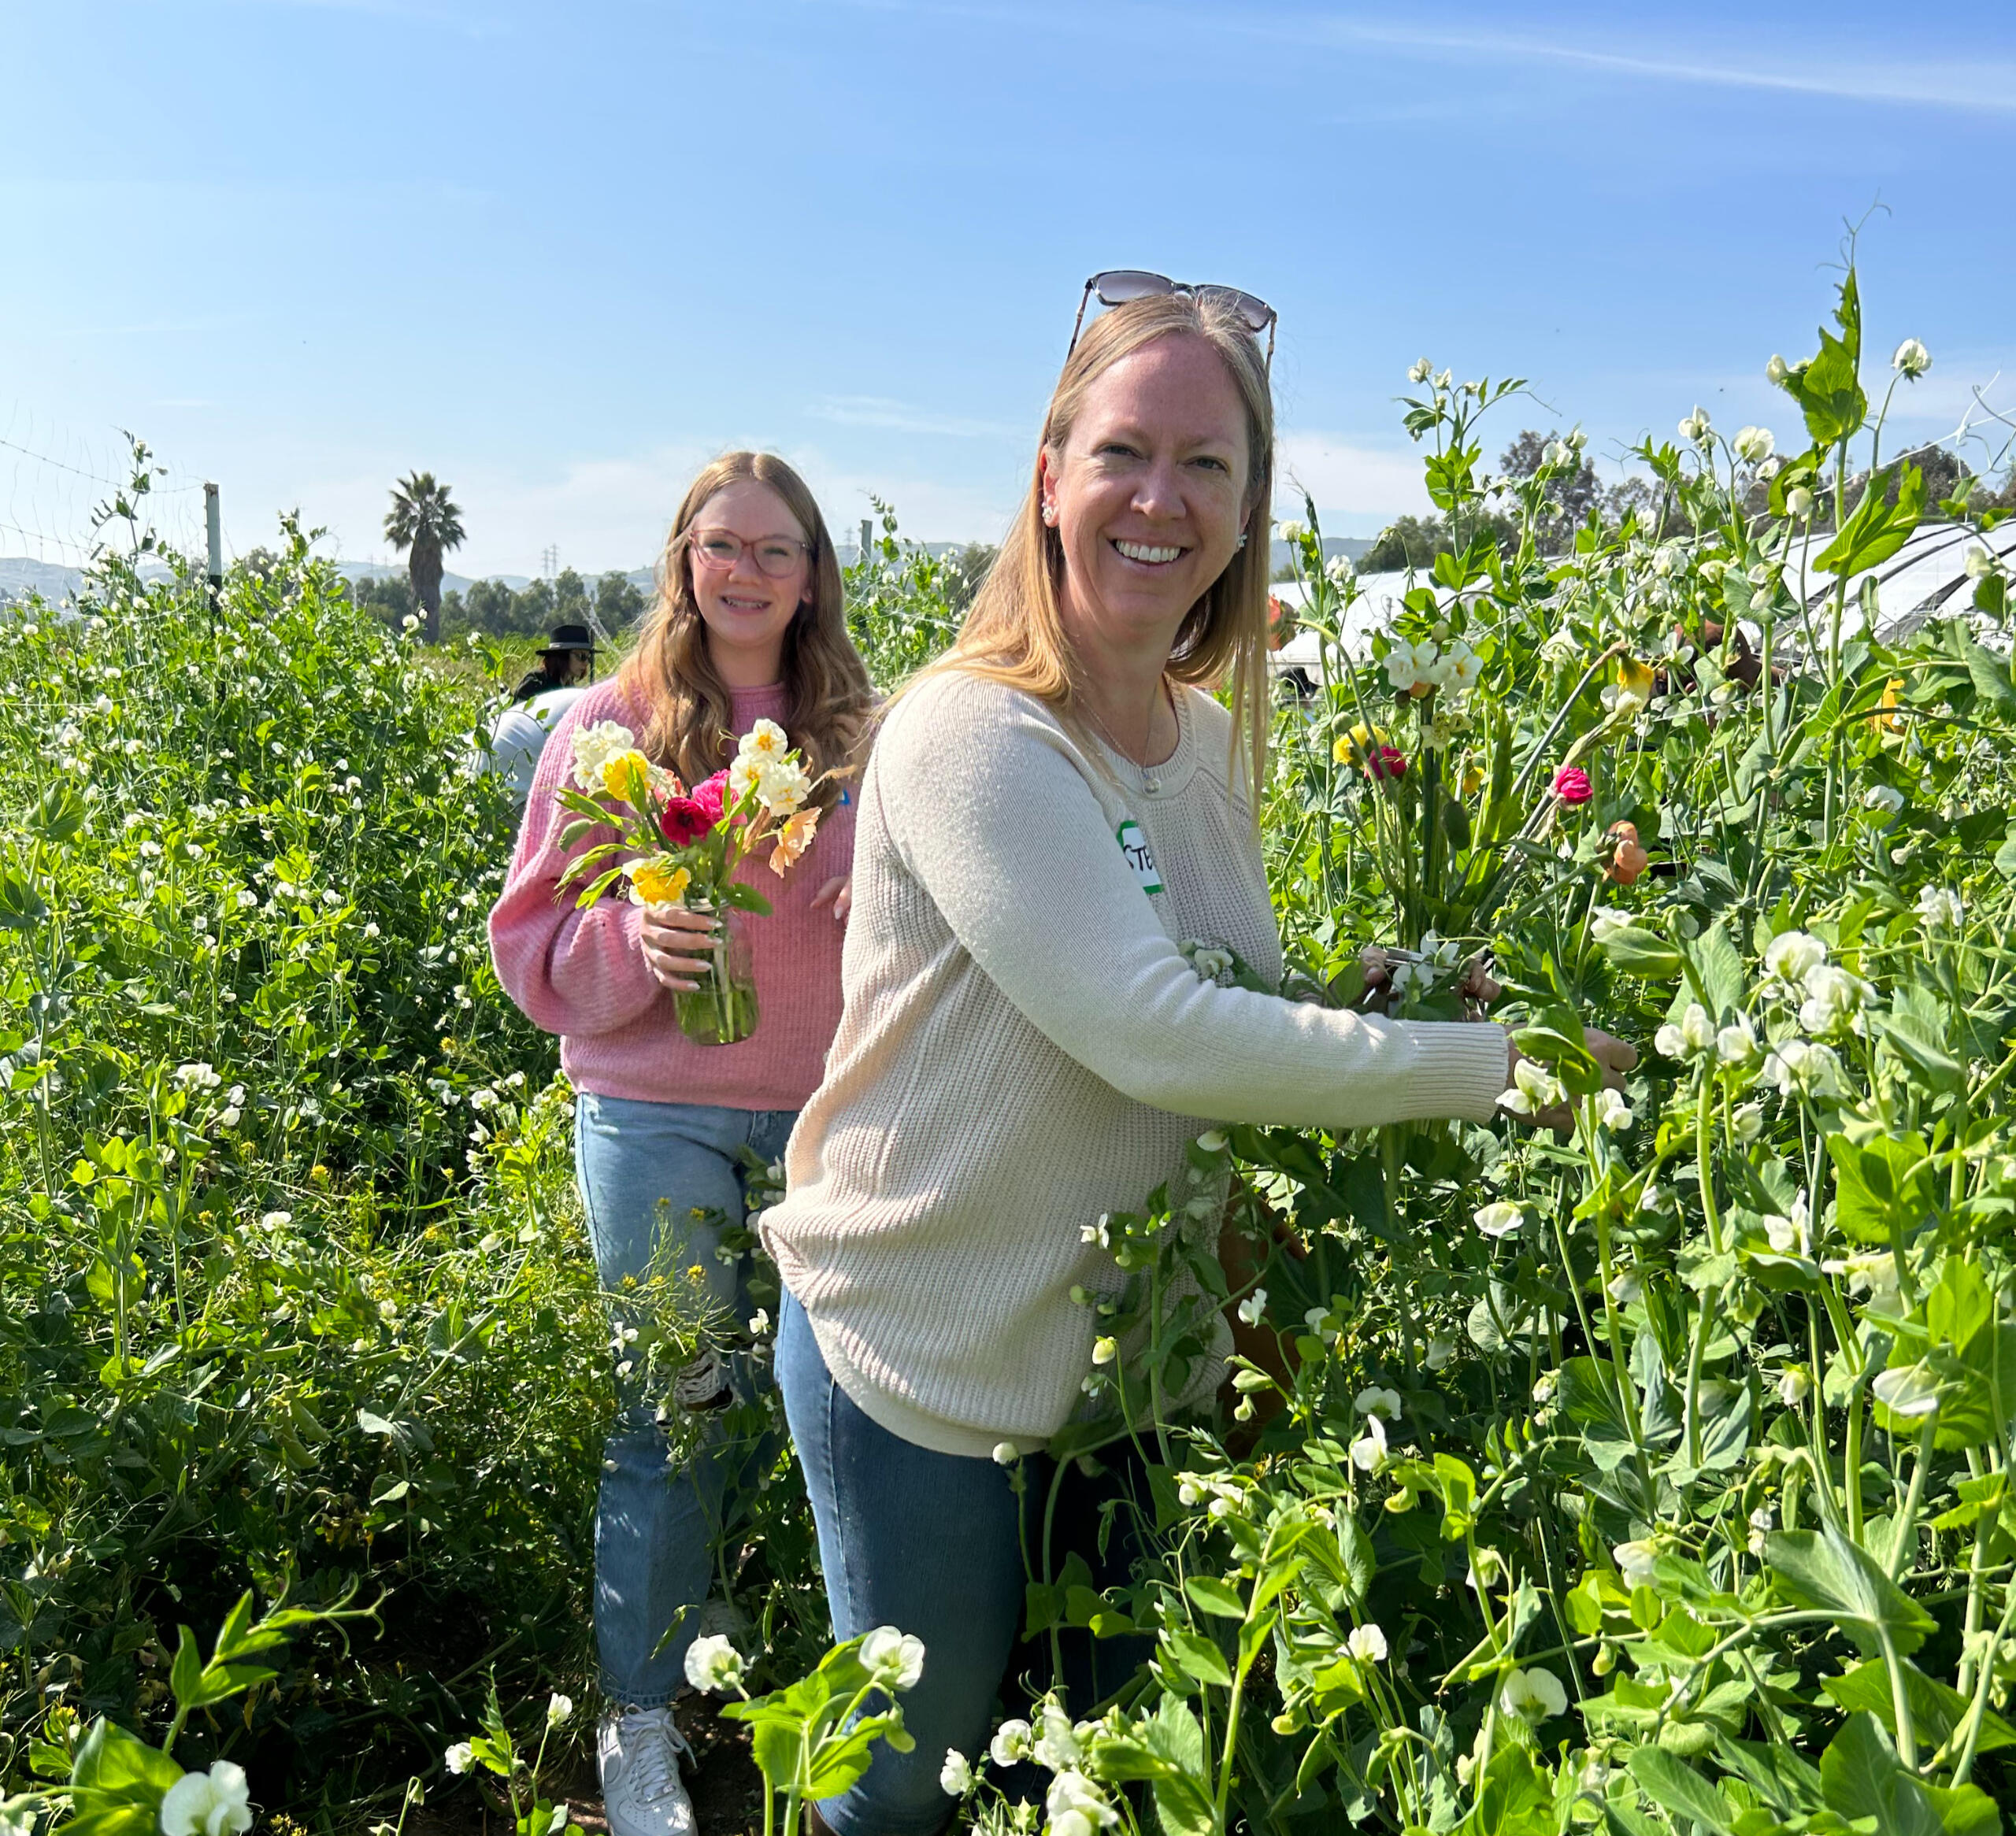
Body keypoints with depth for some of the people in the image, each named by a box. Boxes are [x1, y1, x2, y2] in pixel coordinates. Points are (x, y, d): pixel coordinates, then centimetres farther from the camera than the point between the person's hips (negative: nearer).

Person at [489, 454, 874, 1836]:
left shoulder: (854, 734, 6)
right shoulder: (612, 725, -1)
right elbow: (536, 944, 0)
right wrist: (633, 942, -21)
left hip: (826, 1112, 3)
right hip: (658, 1115, -2)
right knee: (672, 1414, 2)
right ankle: (640, 1722, 23)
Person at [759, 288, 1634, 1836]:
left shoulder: (1212, 738, 1)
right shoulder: (973, 738, -23)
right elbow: (1153, 1033, -31)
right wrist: (1495, 1067, -25)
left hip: (1118, 1346, 7)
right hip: (922, 1357, -6)